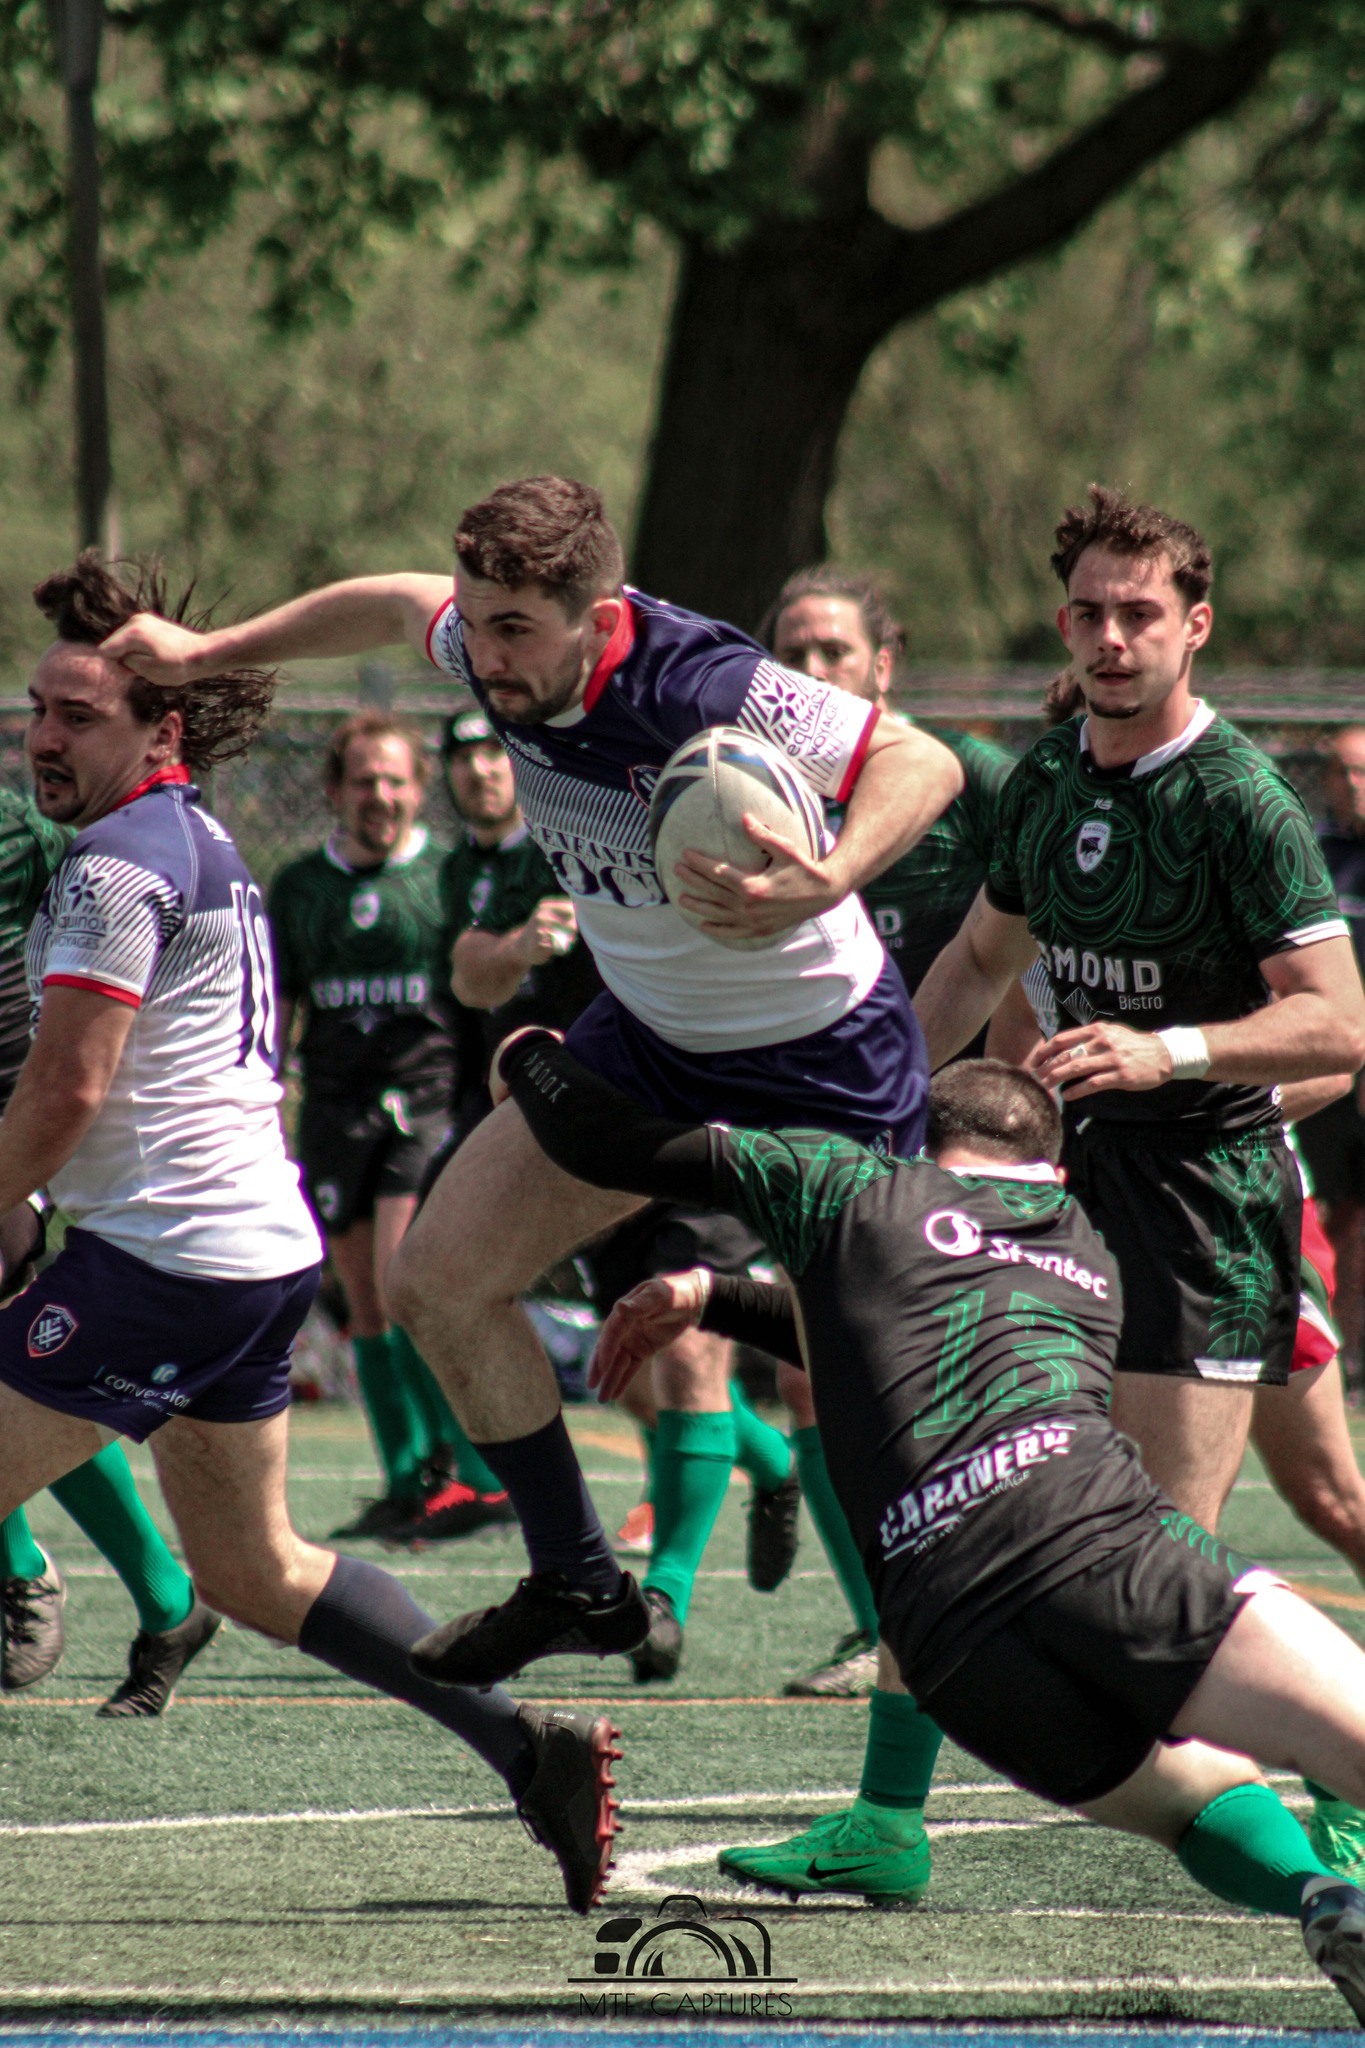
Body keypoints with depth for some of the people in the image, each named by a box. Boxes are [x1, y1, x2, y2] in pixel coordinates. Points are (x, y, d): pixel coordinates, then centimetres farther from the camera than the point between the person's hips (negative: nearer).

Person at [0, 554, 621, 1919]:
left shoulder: (121, 860, -14)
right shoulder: (205, 849, 18)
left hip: (164, 1253, -10)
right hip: (262, 1248, 10)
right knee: (252, 1569, 16)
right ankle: (530, 1749, 12)